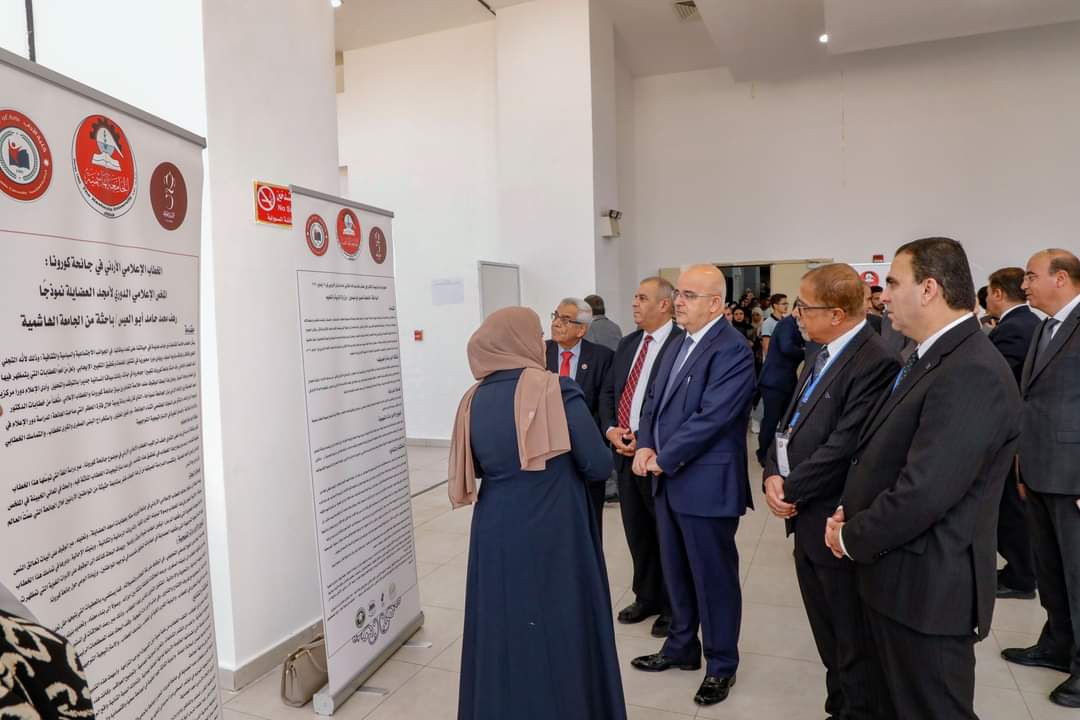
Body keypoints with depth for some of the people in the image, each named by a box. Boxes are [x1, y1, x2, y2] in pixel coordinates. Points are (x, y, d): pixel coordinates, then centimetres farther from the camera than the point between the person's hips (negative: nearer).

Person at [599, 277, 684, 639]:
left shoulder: (682, 344, -13)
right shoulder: (628, 343, 11)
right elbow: (608, 392, 13)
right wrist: (611, 429, -4)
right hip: (624, 452, 7)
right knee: (636, 532, 18)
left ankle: (672, 606, 29)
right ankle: (646, 597, 36)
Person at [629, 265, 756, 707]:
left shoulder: (732, 349, -17)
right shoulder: (682, 344, 11)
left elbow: (710, 419, -23)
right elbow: (655, 400, 12)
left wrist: (663, 459, -15)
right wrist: (645, 446, -4)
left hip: (706, 483, -8)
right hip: (670, 481, 8)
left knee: (714, 578, 8)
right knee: (676, 572, 20)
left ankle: (721, 665, 28)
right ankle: (681, 648, 39)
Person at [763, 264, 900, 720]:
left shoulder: (876, 362, -22)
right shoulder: (824, 354, 9)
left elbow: (843, 448, -25)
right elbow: (792, 423, 11)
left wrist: (791, 490, -13)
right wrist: (773, 474, -5)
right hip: (808, 520, 9)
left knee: (856, 645, 11)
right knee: (829, 639, 24)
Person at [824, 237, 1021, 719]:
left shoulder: (972, 373, -24)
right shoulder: (930, 358, 9)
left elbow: (922, 493, -28)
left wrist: (852, 538, -13)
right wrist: (850, 514, 0)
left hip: (927, 587, -9)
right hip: (896, 575, 9)